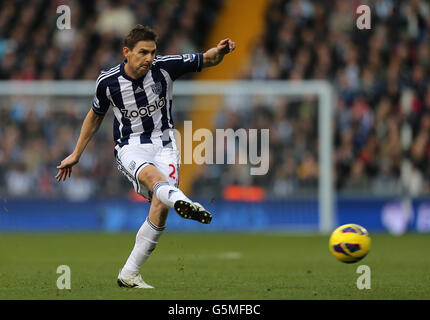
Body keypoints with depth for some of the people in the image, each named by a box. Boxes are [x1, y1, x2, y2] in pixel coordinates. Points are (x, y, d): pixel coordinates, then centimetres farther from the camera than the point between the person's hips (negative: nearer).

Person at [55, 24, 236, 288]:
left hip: (164, 145, 2)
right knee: (152, 175, -37)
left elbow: (206, 60, 1)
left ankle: (129, 274, -9)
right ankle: (183, 202, -72)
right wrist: (76, 155, 19)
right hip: (130, 146, -2)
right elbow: (95, 115, 14)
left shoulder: (165, 66, -7)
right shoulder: (108, 81, -5)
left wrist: (220, 51, -24)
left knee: (161, 208, -19)